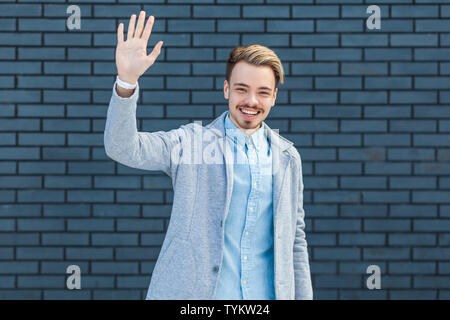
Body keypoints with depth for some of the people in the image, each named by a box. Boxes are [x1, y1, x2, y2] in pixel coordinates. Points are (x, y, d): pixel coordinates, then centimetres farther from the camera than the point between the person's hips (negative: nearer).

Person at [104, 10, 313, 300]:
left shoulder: (288, 157, 9)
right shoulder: (192, 141, -1)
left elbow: (295, 239, 14)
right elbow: (124, 148, -15)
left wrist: (304, 297, 10)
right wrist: (126, 80, -29)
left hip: (265, 295, 3)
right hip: (194, 293, -3)